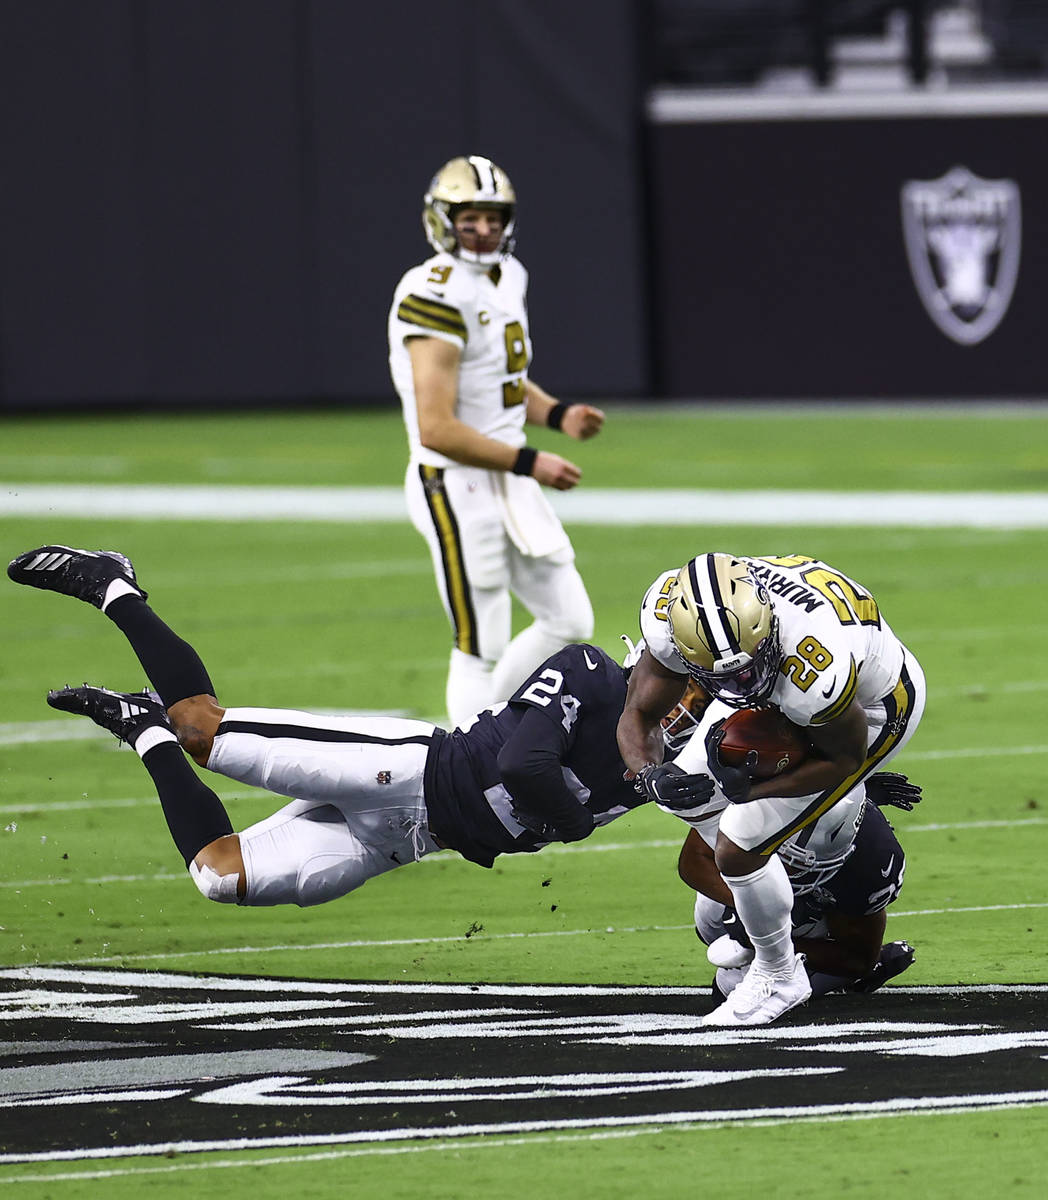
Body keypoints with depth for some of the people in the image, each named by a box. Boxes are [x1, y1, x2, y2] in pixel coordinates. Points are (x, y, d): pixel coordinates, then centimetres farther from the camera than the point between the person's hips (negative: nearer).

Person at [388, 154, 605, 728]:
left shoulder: (507, 277, 9)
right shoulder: (438, 295, -20)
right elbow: (438, 429, -23)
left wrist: (557, 414, 5)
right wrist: (528, 463, -19)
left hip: (506, 483, 9)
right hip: (456, 487, -9)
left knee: (569, 622, 12)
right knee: (481, 649, -3)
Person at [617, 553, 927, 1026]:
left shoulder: (817, 666, -45)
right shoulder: (669, 616, -30)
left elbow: (846, 756, -22)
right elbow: (639, 714, -13)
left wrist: (751, 789, -32)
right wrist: (649, 773, -34)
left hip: (874, 709, -7)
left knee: (739, 848, -12)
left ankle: (778, 976, 13)